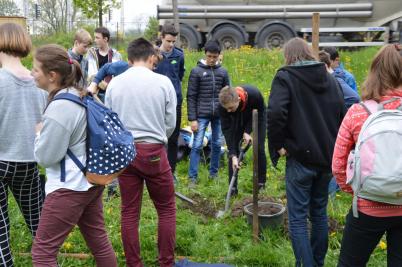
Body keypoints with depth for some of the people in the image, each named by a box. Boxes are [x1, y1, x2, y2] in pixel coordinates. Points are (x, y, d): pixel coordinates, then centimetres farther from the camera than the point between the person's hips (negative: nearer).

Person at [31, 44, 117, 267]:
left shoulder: (59, 107, -22)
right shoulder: (80, 95, 6)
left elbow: (45, 157, -15)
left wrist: (39, 133, 1)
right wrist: (46, 132, 15)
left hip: (69, 188, -9)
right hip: (91, 181, 9)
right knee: (99, 242, 18)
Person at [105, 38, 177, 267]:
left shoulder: (115, 83, 1)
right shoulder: (163, 82, -5)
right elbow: (171, 123, 1)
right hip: (154, 151, -3)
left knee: (130, 212, 10)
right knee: (167, 208, 12)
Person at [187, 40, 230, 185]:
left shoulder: (223, 72, 7)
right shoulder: (196, 71, -3)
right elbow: (191, 97, -5)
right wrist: (192, 119, -9)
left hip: (219, 115, 3)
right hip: (202, 115, -3)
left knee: (217, 144, 10)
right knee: (197, 145, -4)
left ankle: (214, 173, 25)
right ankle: (193, 177, 4)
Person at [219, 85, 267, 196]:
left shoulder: (254, 94, -41)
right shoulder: (223, 106, -35)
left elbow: (259, 113, -20)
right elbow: (227, 129, -30)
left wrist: (247, 131, -26)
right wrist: (233, 155, -34)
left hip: (256, 118, -1)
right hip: (238, 120, 1)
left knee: (259, 149, -5)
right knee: (233, 149, -7)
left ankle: (261, 184, 12)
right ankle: (233, 187, 0)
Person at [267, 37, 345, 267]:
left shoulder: (285, 77, -7)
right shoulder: (330, 78, 11)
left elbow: (275, 114, -23)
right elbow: (343, 115, 12)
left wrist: (278, 145, -11)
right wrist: (332, 145, 16)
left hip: (301, 158, -6)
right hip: (328, 157, 6)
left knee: (298, 219, 3)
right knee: (319, 213, 19)